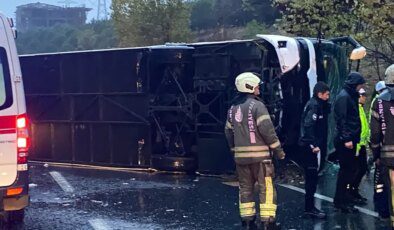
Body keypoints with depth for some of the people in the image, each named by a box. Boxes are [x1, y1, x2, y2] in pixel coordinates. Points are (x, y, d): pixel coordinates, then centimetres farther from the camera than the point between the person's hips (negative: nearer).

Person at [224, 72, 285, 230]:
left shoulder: (232, 109, 12)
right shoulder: (257, 106, -11)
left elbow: (228, 132, 17)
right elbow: (267, 130, -16)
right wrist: (278, 150, -7)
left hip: (240, 156, 7)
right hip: (259, 154, -7)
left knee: (245, 188, 13)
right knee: (266, 188, -2)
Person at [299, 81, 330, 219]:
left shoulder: (316, 104, 15)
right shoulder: (314, 105, -14)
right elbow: (308, 125, -24)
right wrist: (314, 145, -24)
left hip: (310, 145, 10)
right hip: (310, 146, -10)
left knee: (311, 176, 14)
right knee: (312, 176, -7)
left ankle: (309, 206, 20)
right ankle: (309, 208, -3)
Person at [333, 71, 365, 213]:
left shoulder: (350, 96, 17)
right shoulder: (344, 97, -13)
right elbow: (341, 120, -20)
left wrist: (353, 138, 15)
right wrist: (346, 139, -23)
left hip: (349, 139, 10)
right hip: (345, 141, -10)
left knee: (347, 170, 14)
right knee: (347, 170, -7)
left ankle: (341, 201, 21)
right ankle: (343, 202, -2)